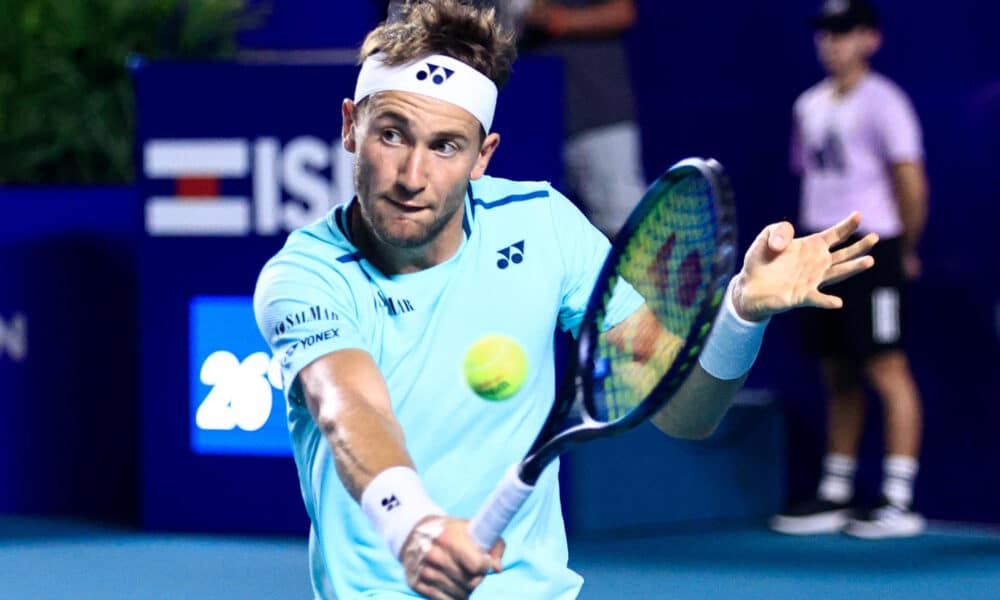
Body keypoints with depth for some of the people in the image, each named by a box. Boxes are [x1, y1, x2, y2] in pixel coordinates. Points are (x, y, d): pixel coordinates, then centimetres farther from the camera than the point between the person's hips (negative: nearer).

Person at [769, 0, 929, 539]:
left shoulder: (882, 101, -8)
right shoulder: (810, 105, 14)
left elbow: (910, 182, -10)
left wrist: (906, 249, -3)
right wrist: (813, 241, 11)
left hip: (871, 247, -7)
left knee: (887, 372, -7)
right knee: (837, 377, 11)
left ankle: (898, 501, -7)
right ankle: (834, 495, 16)